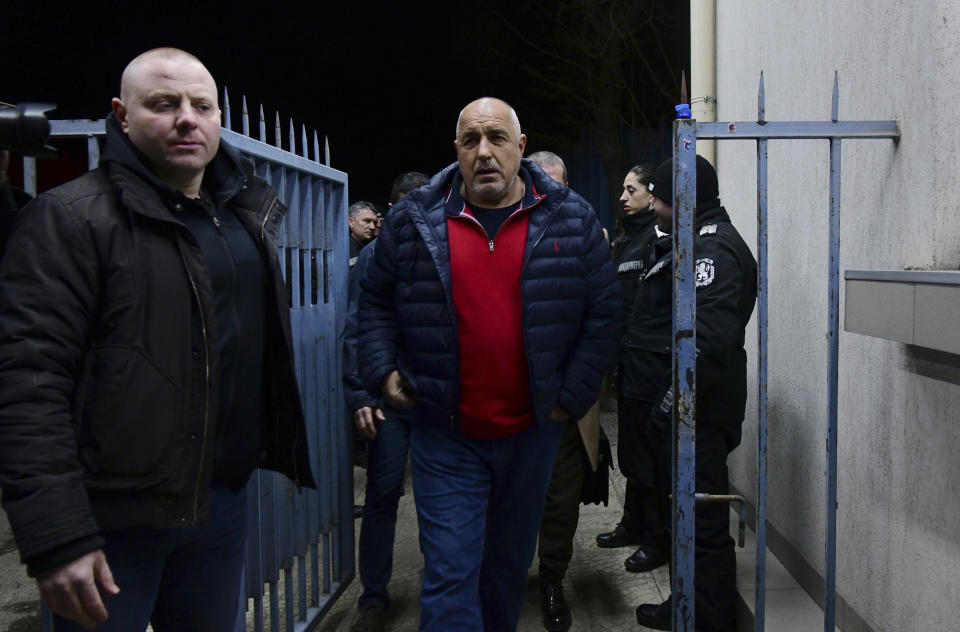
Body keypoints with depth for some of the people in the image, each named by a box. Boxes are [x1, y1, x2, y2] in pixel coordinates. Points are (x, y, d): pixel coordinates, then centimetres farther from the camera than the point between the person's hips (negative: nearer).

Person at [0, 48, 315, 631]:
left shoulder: (249, 215, 10)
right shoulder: (72, 218, -11)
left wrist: (283, 451, 14)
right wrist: (58, 538, -22)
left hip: (223, 505, 6)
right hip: (110, 520, -6)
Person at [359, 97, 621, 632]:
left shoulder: (572, 218, -1)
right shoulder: (412, 222, -1)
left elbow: (604, 312, 1)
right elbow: (377, 301, 10)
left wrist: (574, 393, -4)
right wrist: (382, 370, -2)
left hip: (532, 431, 2)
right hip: (445, 434, -1)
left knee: (510, 566, 19)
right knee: (450, 573, -3)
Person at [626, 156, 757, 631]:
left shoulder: (712, 250, -17)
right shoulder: (692, 244, 18)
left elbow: (706, 340, -28)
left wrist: (669, 407, -25)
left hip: (693, 414, -11)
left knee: (700, 521, -3)